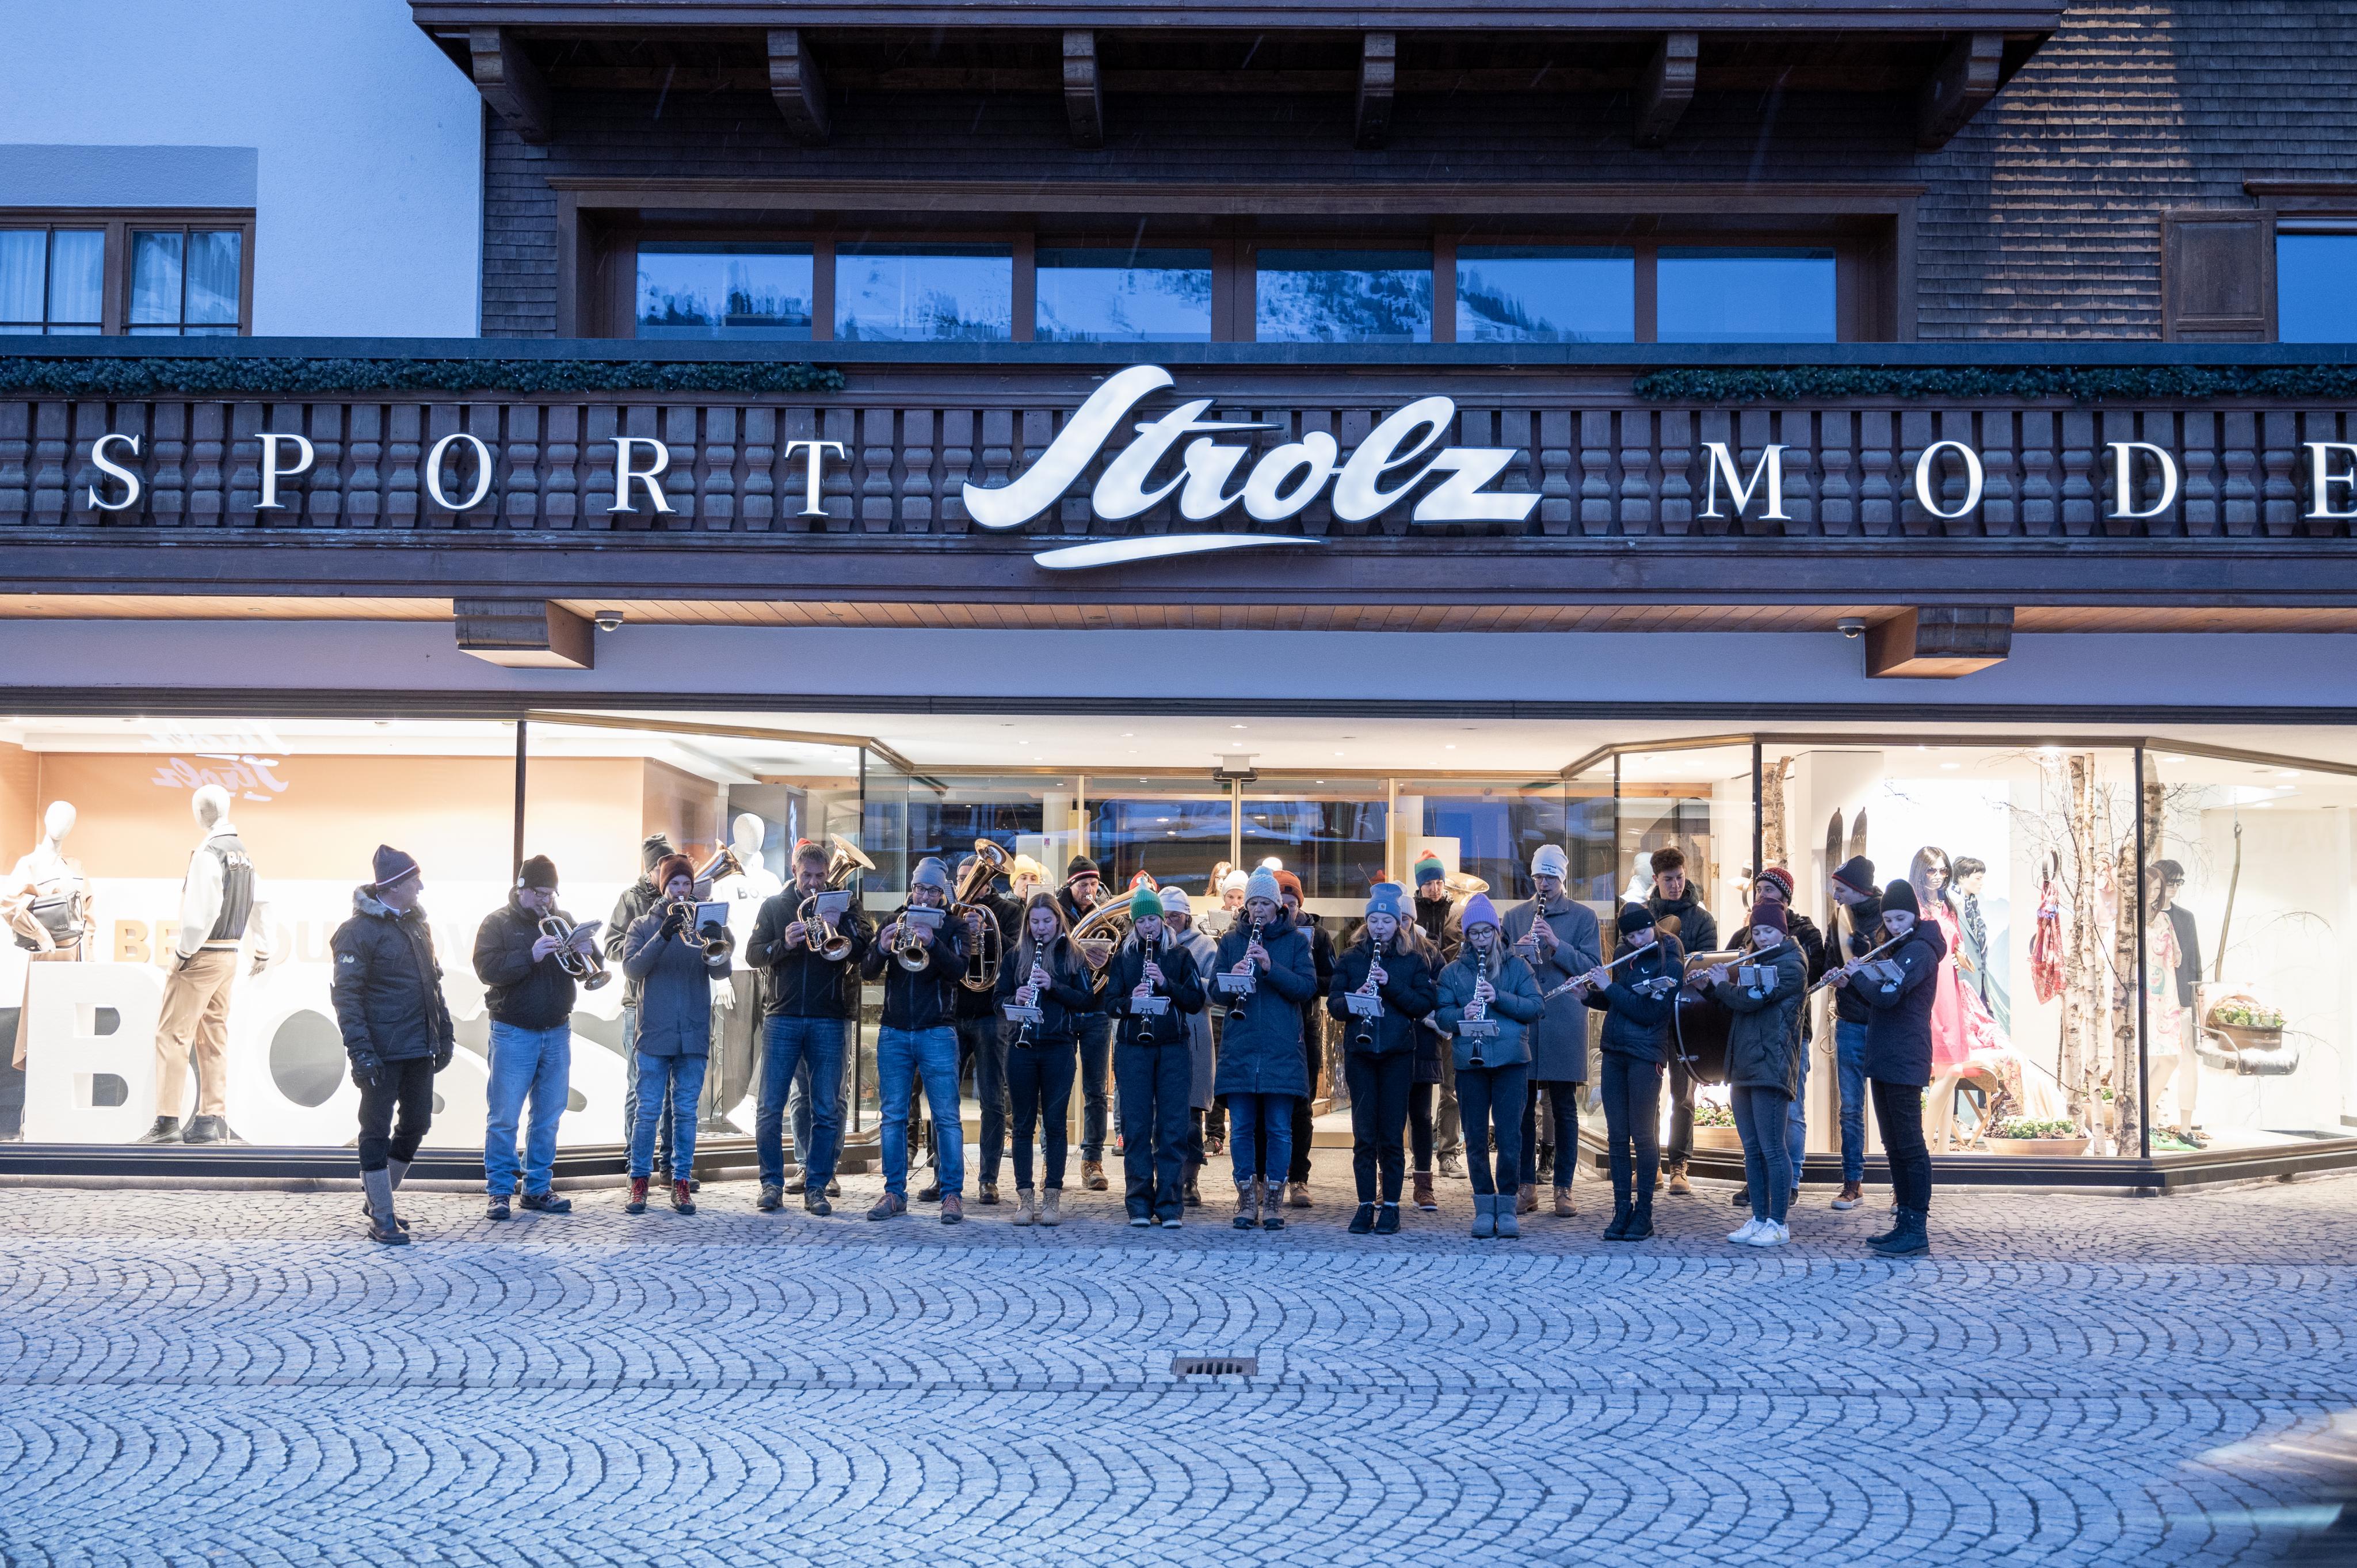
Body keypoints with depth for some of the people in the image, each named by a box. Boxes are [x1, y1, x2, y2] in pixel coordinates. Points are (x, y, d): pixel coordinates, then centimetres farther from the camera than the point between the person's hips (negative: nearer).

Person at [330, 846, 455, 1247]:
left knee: (417, 1123, 13)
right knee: (377, 1131, 1)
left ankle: (378, 1199, 29)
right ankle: (382, 1219, 7)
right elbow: (346, 995, -15)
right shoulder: (359, 931, -12)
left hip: (420, 1049, 8)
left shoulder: (417, 924, 13)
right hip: (382, 1052, -8)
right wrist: (361, 1052, -20)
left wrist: (444, 1033, 18)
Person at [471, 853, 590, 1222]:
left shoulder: (563, 920, 11)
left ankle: (537, 1189, 16)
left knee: (548, 1117, 8)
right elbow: (487, 969, -15)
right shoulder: (498, 922, -1)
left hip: (557, 1033, 4)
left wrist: (585, 950, -14)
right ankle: (500, 1192, 5)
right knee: (504, 1118, -2)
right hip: (513, 1034, -4)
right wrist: (531, 955, -26)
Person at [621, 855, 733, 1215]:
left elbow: (721, 972, -2)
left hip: (695, 1036, 2)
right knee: (648, 1112, -1)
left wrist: (715, 945, -23)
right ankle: (639, 1182, 10)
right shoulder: (643, 925, 6)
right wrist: (662, 936, -22)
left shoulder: (703, 923, 10)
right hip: (654, 1036, -1)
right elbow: (631, 969, -9)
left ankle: (681, 1183, 11)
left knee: (686, 1113, 5)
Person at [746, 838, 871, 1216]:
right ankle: (772, 1184, 10)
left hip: (828, 1019, 0)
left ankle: (816, 1187, 9)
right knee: (770, 1107, -1)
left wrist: (844, 922, -17)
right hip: (783, 1018, 0)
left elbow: (865, 951, -2)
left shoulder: (842, 906, 9)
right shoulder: (775, 906, 10)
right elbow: (753, 954, 3)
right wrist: (783, 944, -15)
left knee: (827, 1110, 0)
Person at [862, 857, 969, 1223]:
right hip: (894, 1033, 3)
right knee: (893, 1116, 4)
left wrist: (932, 943, -27)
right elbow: (867, 971, 3)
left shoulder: (951, 927, 6)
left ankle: (952, 1194, -2)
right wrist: (881, 949, -18)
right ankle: (895, 1193, 10)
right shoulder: (896, 923, 12)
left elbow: (959, 970, -11)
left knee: (947, 1116, -5)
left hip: (937, 1031, -3)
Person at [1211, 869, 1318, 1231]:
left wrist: (1271, 967, -18)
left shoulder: (1295, 941, 6)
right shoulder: (1231, 941, 11)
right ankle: (1247, 1198, 13)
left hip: (1282, 1049, -1)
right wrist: (1231, 979, -15)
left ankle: (1272, 1199, 10)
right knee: (1242, 1127, 3)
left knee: (1278, 1128, 1)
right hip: (1239, 1048, 2)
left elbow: (1308, 987, -5)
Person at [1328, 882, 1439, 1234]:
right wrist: (1354, 999, -18)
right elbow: (1333, 1004, 2)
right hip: (1360, 1051, 1)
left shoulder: (1414, 960, 5)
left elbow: (1426, 1004, -4)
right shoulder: (1350, 958, 8)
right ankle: (1366, 1205, 9)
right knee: (1364, 1133, 2)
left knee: (1392, 1133, 1)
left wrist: (1392, 985, -16)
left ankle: (1391, 1206, 9)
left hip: (1398, 1054, -1)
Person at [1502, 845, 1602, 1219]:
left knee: (1564, 1109, 3)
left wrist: (1557, 944, -16)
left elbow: (1593, 967, -4)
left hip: (1565, 1022, -2)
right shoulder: (1515, 916, 12)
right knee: (1522, 1107, 3)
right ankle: (1526, 1186, 12)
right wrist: (1518, 950, -11)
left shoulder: (1583, 916, 5)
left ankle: (1564, 1188, 10)